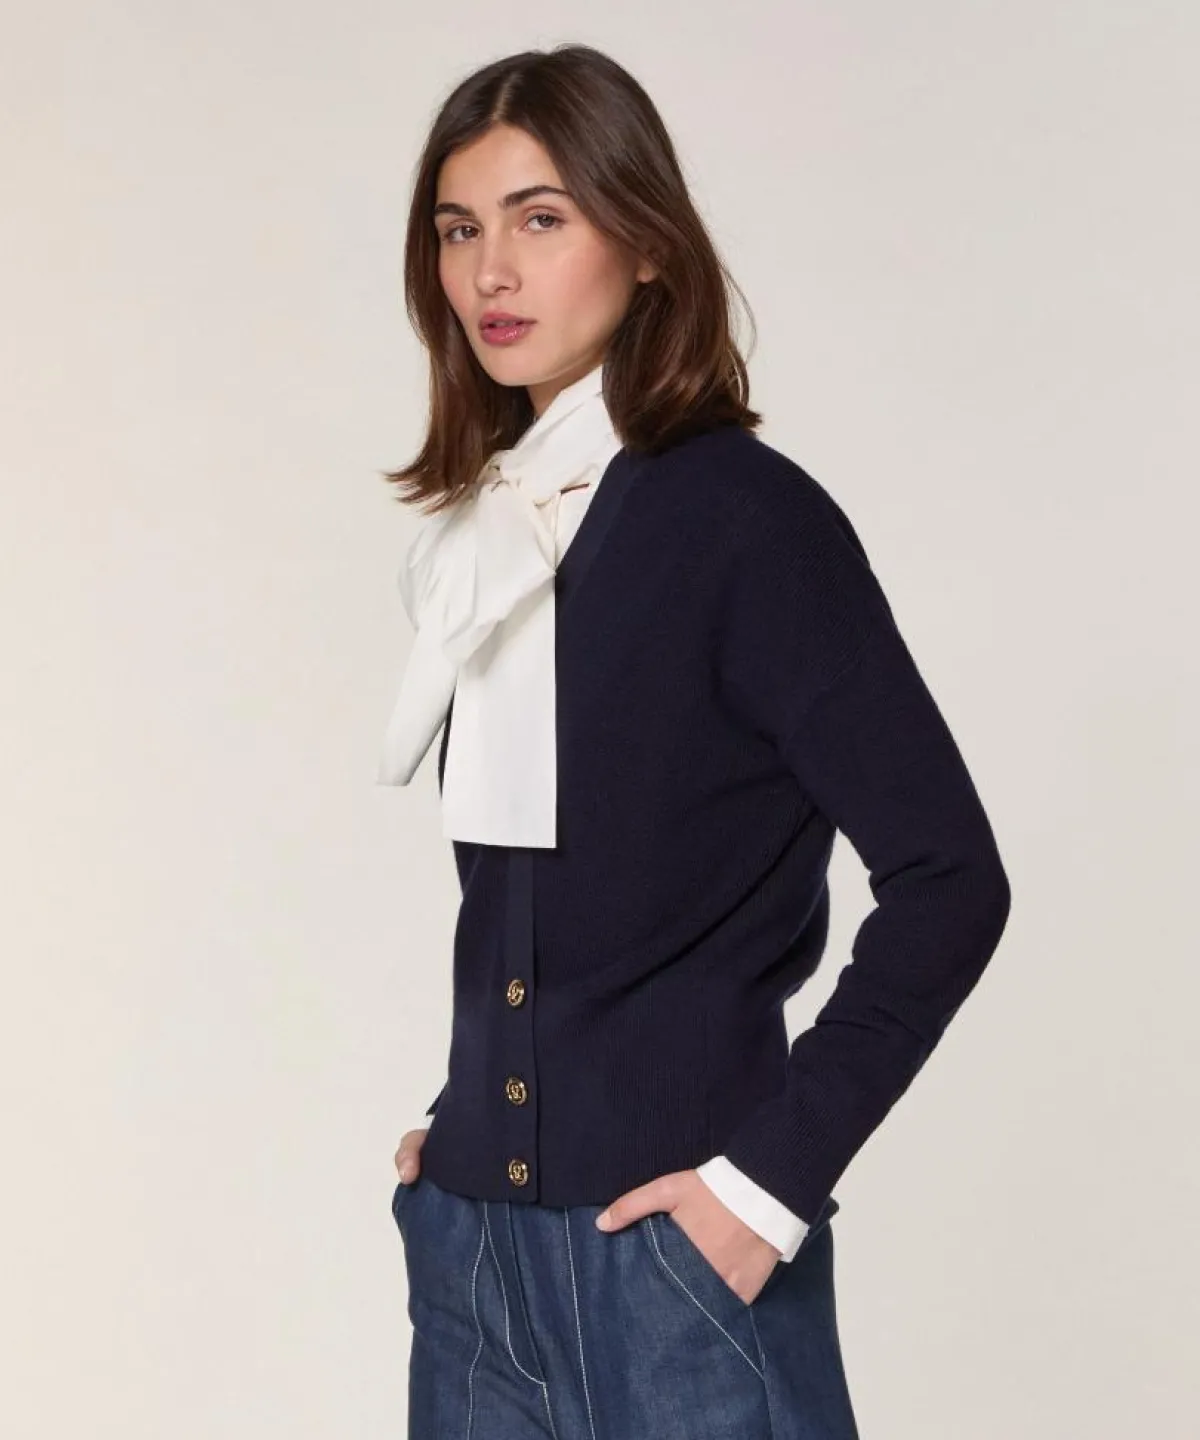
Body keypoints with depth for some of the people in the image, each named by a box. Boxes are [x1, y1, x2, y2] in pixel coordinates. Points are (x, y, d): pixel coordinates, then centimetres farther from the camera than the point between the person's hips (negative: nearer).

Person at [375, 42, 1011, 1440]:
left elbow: (947, 877, -13)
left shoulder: (745, 516, -11)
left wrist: (771, 1175, -14)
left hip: (676, 1248, -6)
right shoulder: (480, 529, 7)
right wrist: (461, 1119, 5)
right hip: (471, 1242, 6)